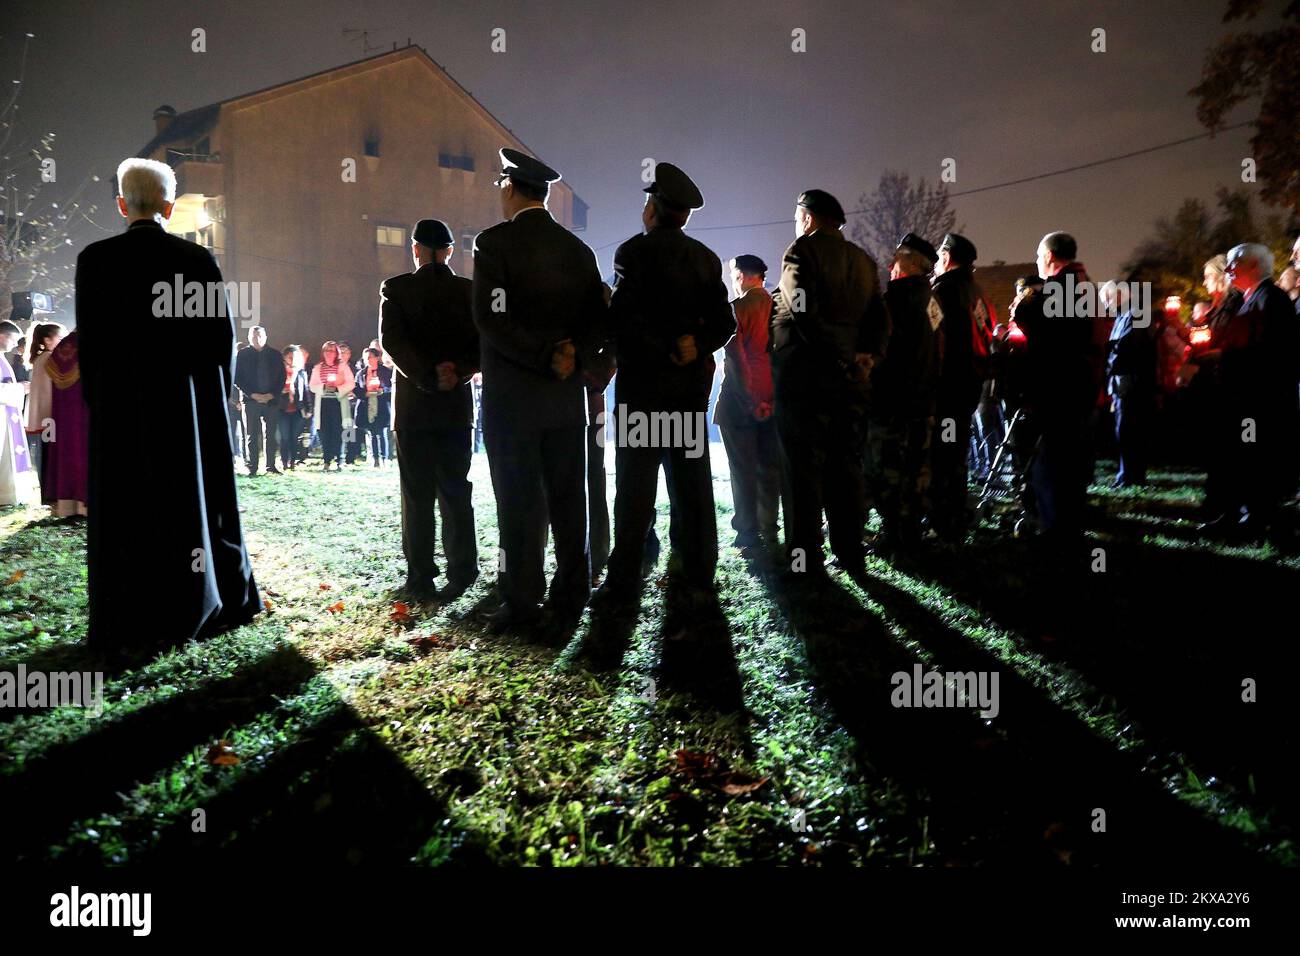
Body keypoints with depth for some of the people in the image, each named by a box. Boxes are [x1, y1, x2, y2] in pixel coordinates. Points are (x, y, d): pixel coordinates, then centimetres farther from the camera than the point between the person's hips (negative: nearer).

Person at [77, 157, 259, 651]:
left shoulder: (96, 259, -5)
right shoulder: (198, 258, -3)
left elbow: (89, 340, -5)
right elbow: (223, 334, -1)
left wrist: (95, 398, 6)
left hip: (121, 405, -1)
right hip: (191, 402, 2)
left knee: (126, 512, 5)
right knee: (196, 501, 13)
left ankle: (129, 623, 9)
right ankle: (196, 609, 24)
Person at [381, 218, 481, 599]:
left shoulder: (396, 288, -2)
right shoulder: (470, 291, 3)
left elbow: (392, 341, -14)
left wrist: (428, 375, -15)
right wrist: (458, 373, -9)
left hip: (412, 405, -1)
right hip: (457, 405, 2)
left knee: (418, 495, 4)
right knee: (456, 492, 8)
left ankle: (421, 577, 5)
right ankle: (461, 574, 5)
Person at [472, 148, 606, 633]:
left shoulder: (495, 242, -7)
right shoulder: (578, 249, 10)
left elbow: (492, 319, -16)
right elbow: (598, 320, 7)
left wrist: (545, 358, -12)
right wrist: (572, 355, -6)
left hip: (512, 393, -4)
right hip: (568, 394, 5)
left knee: (519, 501, 2)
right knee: (568, 498, 9)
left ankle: (521, 602, 7)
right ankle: (571, 598, 14)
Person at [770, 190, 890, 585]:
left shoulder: (802, 251, -3)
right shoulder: (864, 260, 16)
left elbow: (803, 311, -17)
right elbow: (880, 316, 7)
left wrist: (835, 357, -14)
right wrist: (871, 355, -4)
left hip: (806, 373, -6)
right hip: (851, 376, 6)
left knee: (804, 469, -2)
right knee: (847, 467, 11)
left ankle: (806, 563, -1)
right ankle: (851, 556, 16)